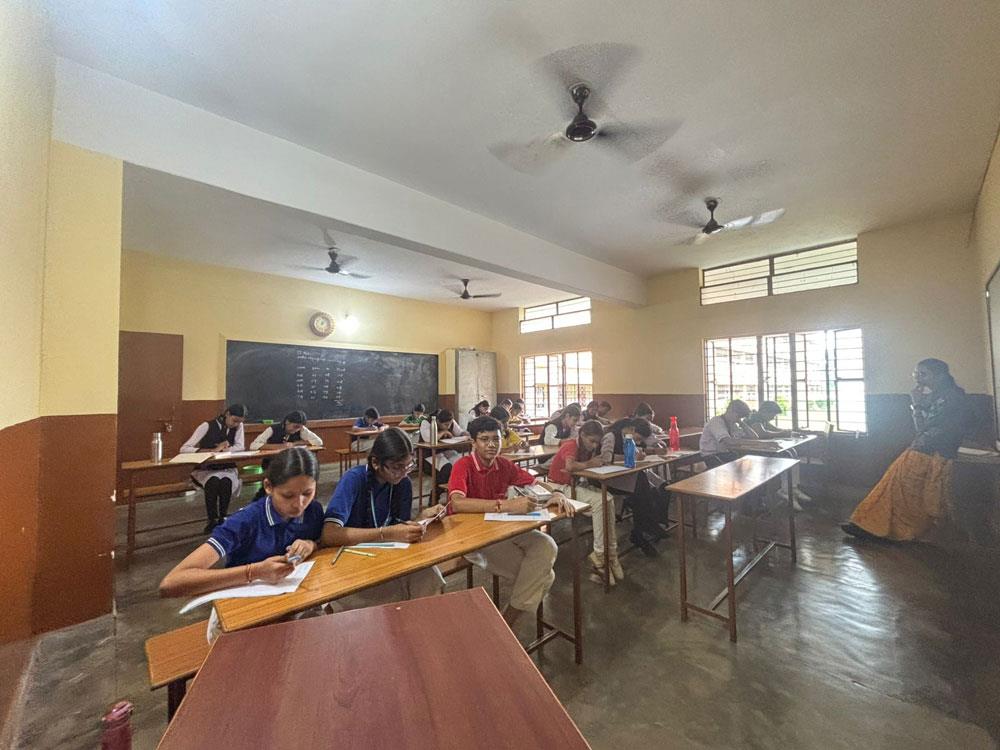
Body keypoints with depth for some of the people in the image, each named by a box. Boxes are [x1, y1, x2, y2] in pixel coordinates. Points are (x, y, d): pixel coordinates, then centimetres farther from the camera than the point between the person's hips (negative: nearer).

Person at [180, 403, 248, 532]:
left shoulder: (238, 426, -2)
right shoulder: (207, 426, -12)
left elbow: (240, 447, -9)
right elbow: (184, 449, -16)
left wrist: (220, 449, -25)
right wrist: (210, 451, -29)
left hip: (227, 468, 2)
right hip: (206, 469, -2)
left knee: (226, 482, -31)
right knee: (213, 481, -33)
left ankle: (222, 518, -10)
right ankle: (212, 520, -15)